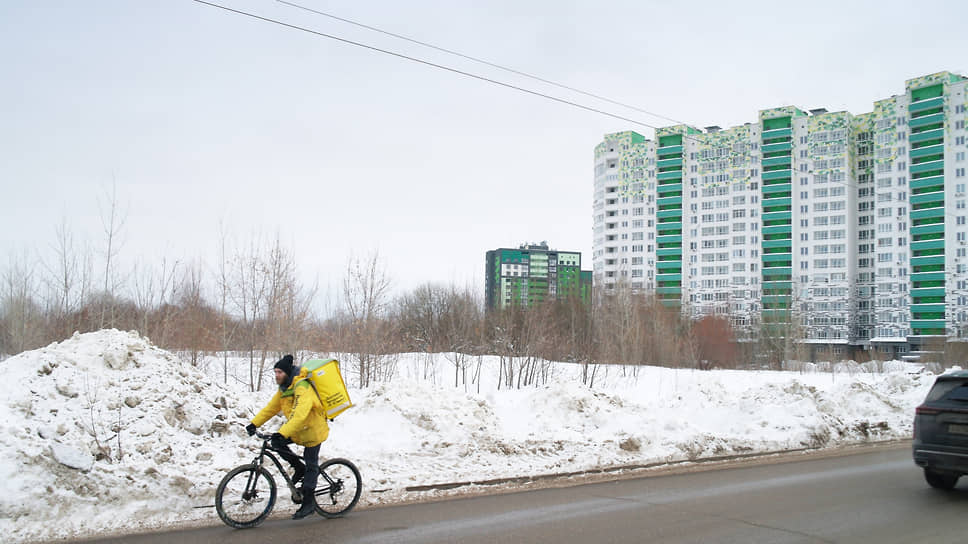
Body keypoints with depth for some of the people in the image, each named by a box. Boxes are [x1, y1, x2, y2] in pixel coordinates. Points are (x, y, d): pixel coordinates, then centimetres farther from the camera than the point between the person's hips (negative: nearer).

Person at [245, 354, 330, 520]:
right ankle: (299, 468, 12)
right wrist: (254, 423, -4)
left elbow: (300, 415, -39)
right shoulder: (284, 389, 3)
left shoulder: (302, 388, -27)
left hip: (313, 430, -8)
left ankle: (309, 503, 9)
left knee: (311, 467, -1)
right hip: (298, 430, 8)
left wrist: (282, 433, -47)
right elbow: (271, 408, 6)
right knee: (277, 444, -5)